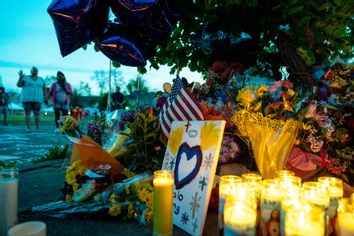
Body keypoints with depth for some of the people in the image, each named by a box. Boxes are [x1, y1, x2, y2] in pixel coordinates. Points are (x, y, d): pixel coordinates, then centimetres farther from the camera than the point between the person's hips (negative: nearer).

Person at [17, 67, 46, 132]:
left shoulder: (41, 80, 10)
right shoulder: (25, 78, 4)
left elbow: (44, 89, 9)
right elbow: (19, 85, -5)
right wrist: (20, 77, -18)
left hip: (36, 99, 1)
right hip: (27, 99, -1)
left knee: (37, 114, -6)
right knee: (27, 113, -3)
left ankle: (37, 128, 2)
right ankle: (28, 128, 1)